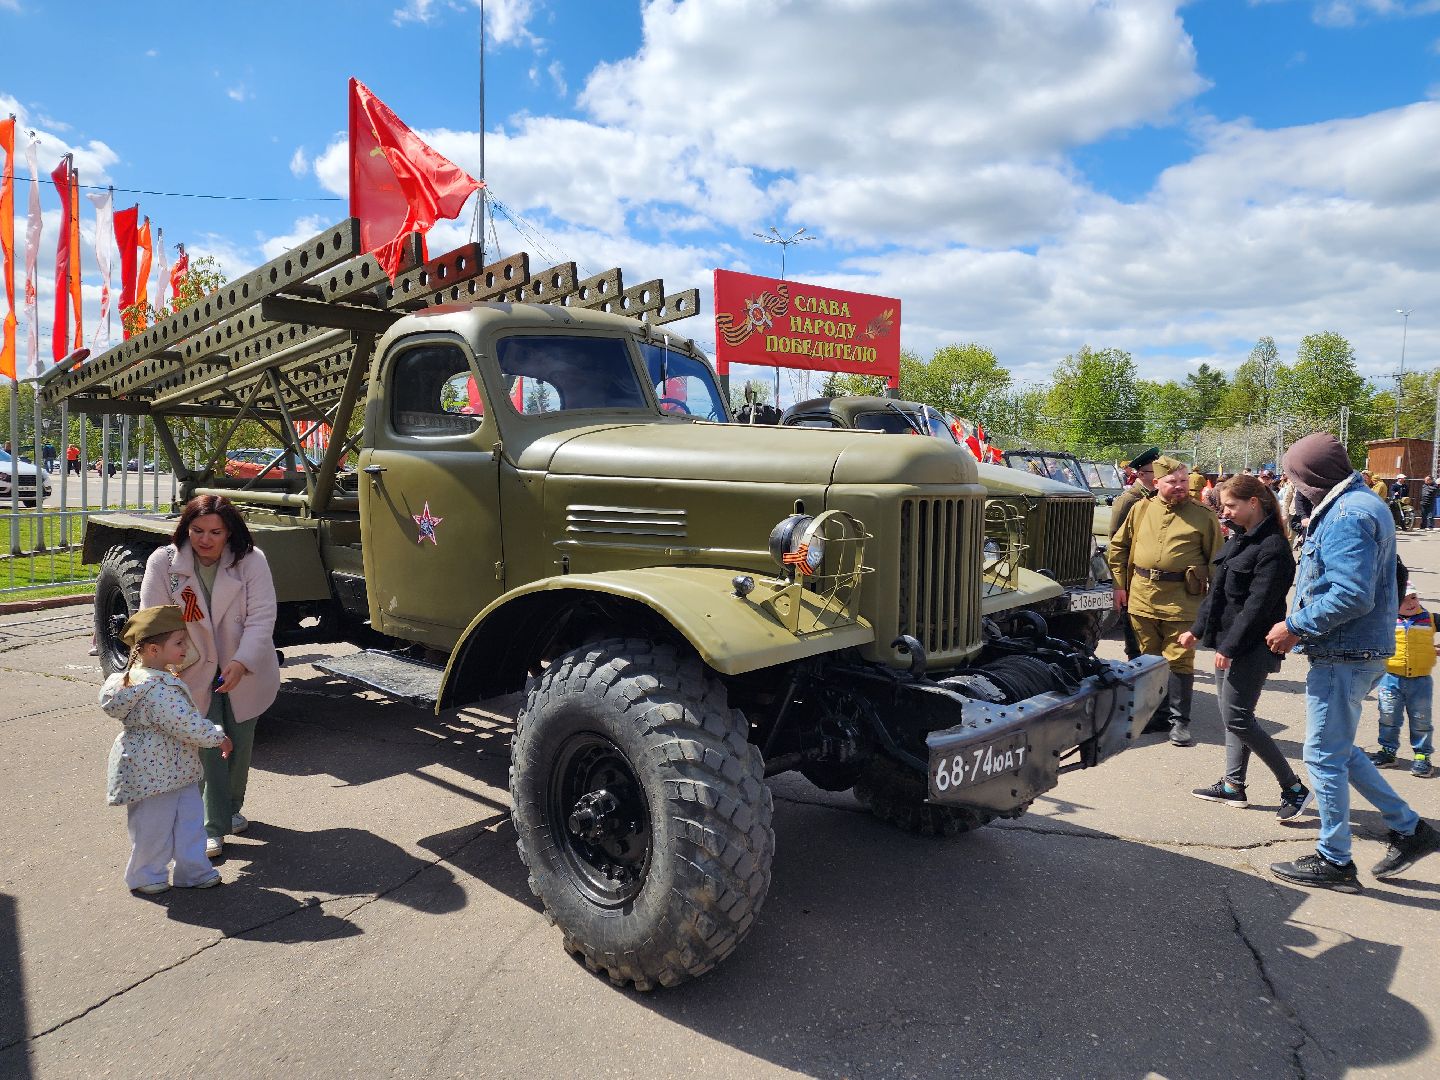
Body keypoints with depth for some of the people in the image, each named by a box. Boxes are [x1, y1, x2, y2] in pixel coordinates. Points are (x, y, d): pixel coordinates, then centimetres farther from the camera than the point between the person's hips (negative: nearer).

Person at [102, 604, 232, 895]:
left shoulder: (137, 677, 6)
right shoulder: (158, 687, -27)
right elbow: (185, 723, -27)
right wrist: (217, 737, -15)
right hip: (155, 772, -10)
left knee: (190, 819, 14)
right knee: (155, 827, 8)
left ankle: (193, 870, 23)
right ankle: (145, 877, 25)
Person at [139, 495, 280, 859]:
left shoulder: (251, 560, -15)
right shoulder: (163, 562, -13)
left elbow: (261, 617, -18)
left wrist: (242, 662, -29)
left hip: (244, 672, 1)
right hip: (195, 674, -1)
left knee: (239, 746, 15)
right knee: (208, 748, -4)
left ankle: (231, 809, 39)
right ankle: (213, 827, 7)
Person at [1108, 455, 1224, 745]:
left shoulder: (1203, 517, 1)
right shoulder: (1140, 510, 9)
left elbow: (1216, 559, 3)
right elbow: (1118, 547, 15)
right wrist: (1120, 584, 10)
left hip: (1181, 600, -3)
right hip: (1141, 598, 4)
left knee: (1179, 660, -1)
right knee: (1149, 659, 12)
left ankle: (1179, 721, 9)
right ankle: (1159, 714, 25)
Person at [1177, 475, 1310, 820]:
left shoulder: (1273, 548, -16)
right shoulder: (1238, 538, 12)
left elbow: (1257, 605, -21)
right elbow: (1217, 590, 17)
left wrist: (1230, 646, -20)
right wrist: (1197, 630, 16)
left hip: (1251, 648, -9)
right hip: (1227, 642, 9)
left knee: (1237, 719, -6)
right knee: (1231, 716, 13)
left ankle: (1294, 788, 6)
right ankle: (1233, 785, 22)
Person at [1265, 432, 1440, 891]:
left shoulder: (1347, 515, -19)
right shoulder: (1361, 504, 14)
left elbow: (1352, 595, -27)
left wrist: (1295, 626, -17)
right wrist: (1301, 626, 11)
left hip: (1344, 655, -10)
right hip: (1361, 650, 10)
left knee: (1325, 755, 1)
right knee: (1339, 749, 21)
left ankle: (1334, 861, 12)